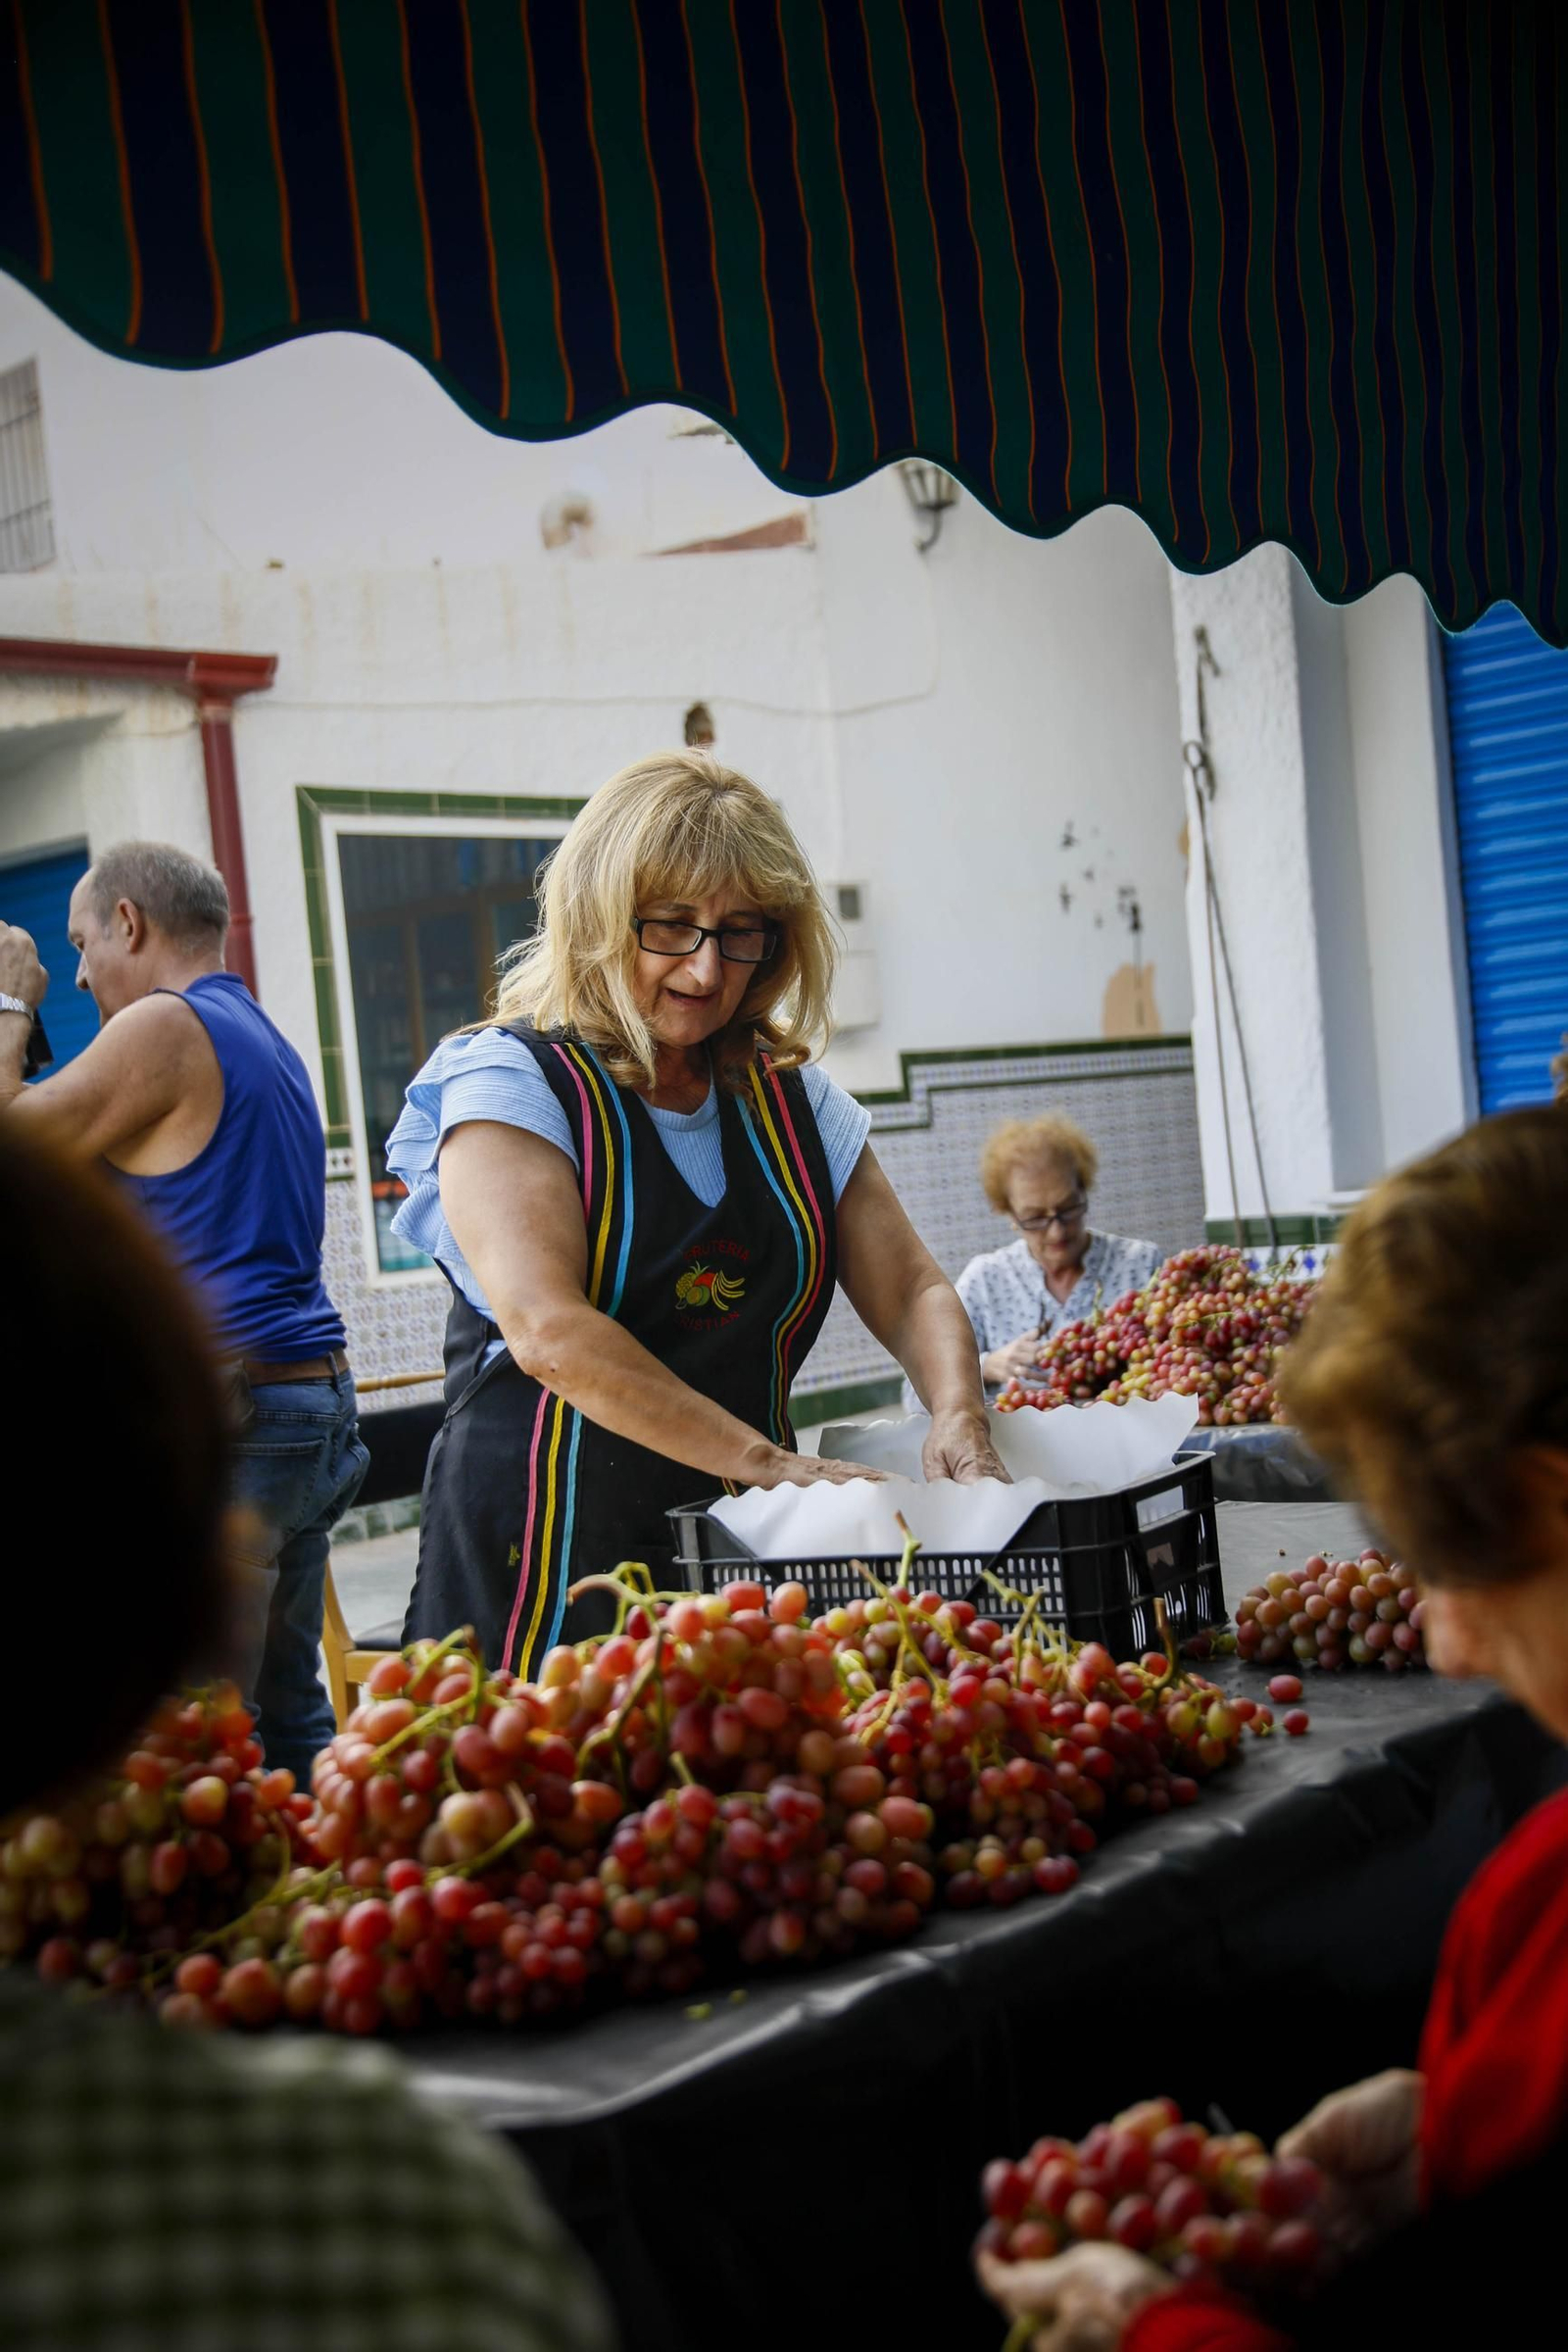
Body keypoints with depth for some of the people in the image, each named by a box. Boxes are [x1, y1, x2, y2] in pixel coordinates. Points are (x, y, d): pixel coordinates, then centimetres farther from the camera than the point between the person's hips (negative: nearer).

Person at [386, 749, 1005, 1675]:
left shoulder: (795, 1101, 12)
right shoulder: (513, 1085, -5)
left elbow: (912, 1291, 12)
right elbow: (548, 1330, -19)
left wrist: (961, 1416, -10)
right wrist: (770, 1460, -24)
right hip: (550, 1563, -4)